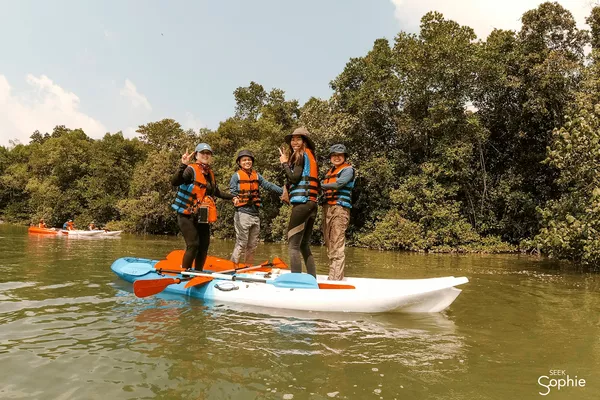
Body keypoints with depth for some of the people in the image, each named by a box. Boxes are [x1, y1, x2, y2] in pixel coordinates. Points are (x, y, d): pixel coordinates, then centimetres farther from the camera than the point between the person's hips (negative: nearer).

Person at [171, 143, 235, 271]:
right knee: (193, 245, -13)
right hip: (187, 215, -7)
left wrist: (232, 197, 27)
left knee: (204, 245, 9)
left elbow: (216, 192, 27)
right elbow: (174, 182, -28)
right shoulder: (191, 169, -11)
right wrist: (183, 165, -38)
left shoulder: (210, 173, 12)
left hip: (203, 216, 8)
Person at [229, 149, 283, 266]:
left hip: (255, 214, 5)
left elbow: (268, 185, 6)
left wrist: (283, 191, -4)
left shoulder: (256, 175, 12)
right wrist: (235, 199, -25)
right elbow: (233, 192, -3)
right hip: (243, 213, -5)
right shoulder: (236, 176, 1)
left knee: (252, 245, 11)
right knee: (241, 244, -7)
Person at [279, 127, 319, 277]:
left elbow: (294, 178, -12)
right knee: (304, 245, 14)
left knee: (293, 245, -7)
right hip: (312, 204, 9)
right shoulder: (311, 156, 22)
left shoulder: (301, 155, -3)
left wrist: (284, 163, 1)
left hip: (302, 203, -9)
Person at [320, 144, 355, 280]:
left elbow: (339, 184, -15)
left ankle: (335, 278, -14)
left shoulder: (348, 169, 2)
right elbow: (325, 189, 13)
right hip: (327, 208, 8)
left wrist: (321, 185, -5)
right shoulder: (330, 171, 24)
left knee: (337, 245, -12)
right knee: (330, 244, 8)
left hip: (339, 209, -8)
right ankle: (334, 276, 14)